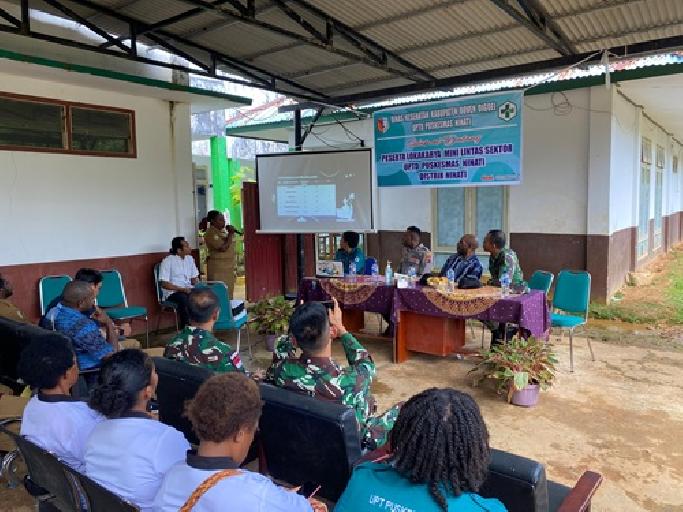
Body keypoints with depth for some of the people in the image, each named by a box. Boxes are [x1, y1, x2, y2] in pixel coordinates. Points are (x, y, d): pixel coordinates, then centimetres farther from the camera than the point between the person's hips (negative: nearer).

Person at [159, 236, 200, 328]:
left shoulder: (190, 259, 10)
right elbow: (164, 284, -13)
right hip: (172, 292, -5)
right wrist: (182, 289, -22)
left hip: (188, 290, 5)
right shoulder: (167, 261, -9)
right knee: (183, 298, -37)